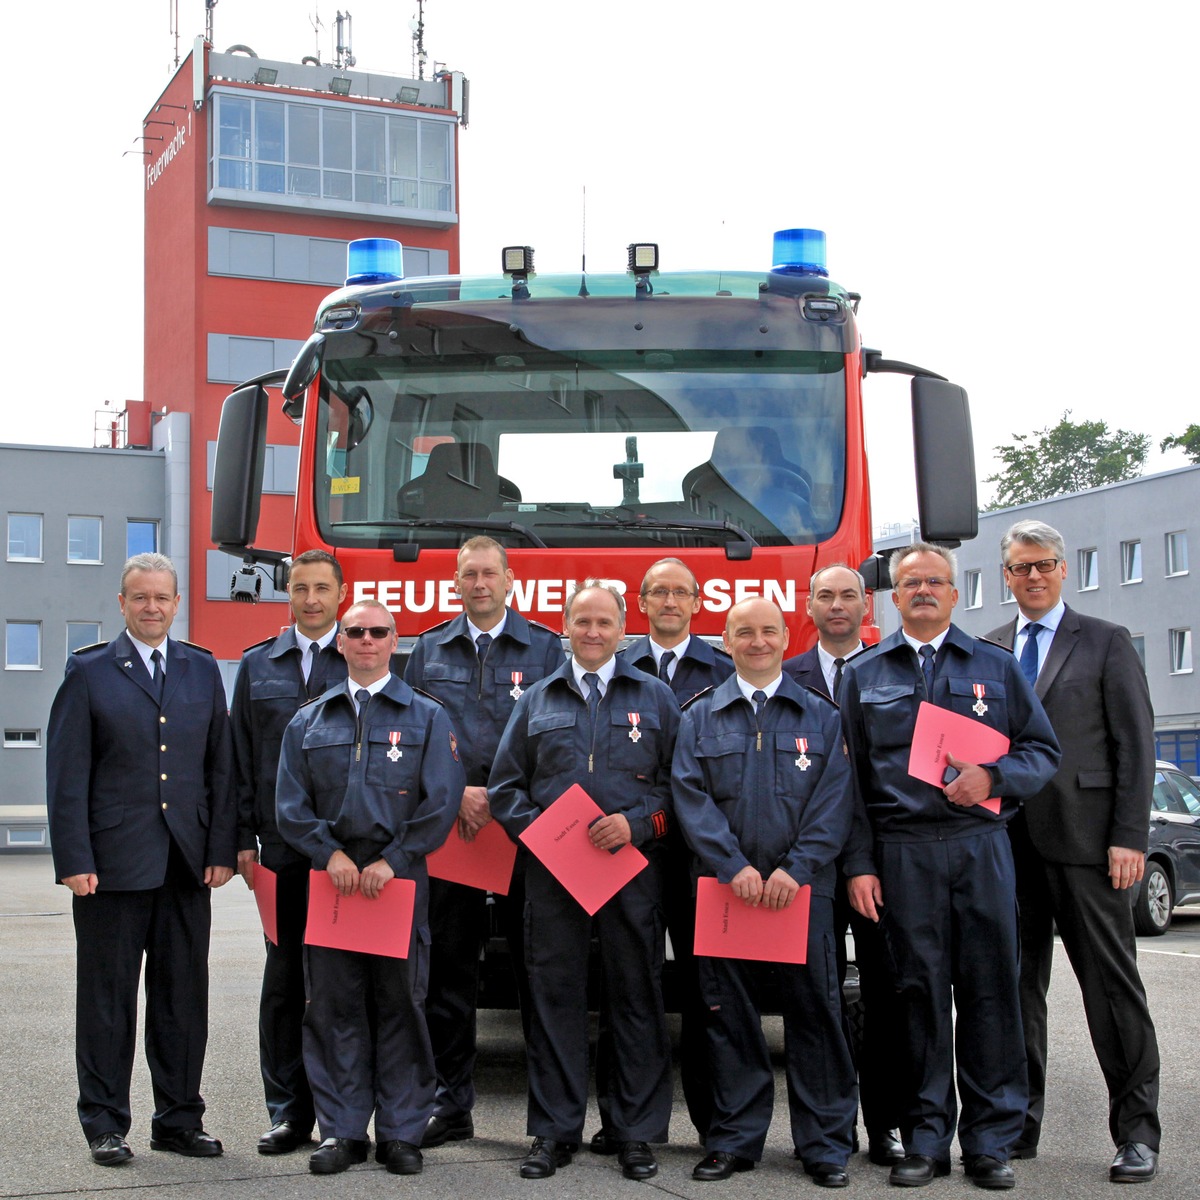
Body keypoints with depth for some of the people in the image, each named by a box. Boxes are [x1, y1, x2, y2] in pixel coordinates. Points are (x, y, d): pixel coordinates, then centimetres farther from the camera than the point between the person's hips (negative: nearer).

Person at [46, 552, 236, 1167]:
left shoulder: (203, 670, 11)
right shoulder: (88, 673, 1)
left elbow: (220, 766, 10)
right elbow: (67, 775, -4)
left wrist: (223, 850, 2)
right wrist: (75, 860, -11)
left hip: (187, 863, 3)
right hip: (112, 861, -3)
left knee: (184, 996, 8)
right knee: (108, 999, 4)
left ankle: (179, 1120, 19)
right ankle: (105, 1125, 14)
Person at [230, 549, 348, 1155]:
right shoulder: (258, 666, 13)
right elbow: (242, 757, 11)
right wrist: (245, 838, 2)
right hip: (282, 848, 2)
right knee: (283, 975, 5)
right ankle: (288, 1111, 14)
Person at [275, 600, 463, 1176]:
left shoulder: (426, 717, 7)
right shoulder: (309, 722, 13)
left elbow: (441, 801, -1)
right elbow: (290, 804, 9)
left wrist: (392, 860, -10)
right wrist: (329, 852, -7)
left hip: (400, 879, -2)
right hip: (330, 878, 2)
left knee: (400, 1004, 1)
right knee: (334, 1006, 3)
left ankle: (401, 1133, 9)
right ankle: (342, 1131, 11)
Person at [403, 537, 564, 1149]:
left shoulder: (545, 648, 6)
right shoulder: (429, 651, 12)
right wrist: (457, 792, -7)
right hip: (447, 827, 2)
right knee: (448, 969, 4)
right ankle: (450, 1104, 13)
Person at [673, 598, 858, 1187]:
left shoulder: (821, 715, 9)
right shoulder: (701, 717, 11)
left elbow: (833, 801, 1)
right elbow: (691, 797, 1)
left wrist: (795, 869, -11)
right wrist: (735, 867, -12)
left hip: (802, 889, -1)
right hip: (724, 888, 1)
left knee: (813, 1013, 0)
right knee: (729, 1016, 4)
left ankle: (825, 1144, 10)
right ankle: (735, 1139, 15)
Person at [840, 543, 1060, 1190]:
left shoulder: (995, 667, 13)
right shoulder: (863, 674, 12)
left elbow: (1043, 749, 10)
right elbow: (849, 777, 9)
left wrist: (992, 777, -10)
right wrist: (858, 864, 1)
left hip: (979, 844, 0)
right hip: (901, 851, 0)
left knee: (988, 987, -1)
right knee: (919, 990, 0)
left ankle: (990, 1140, 7)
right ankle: (925, 1137, 8)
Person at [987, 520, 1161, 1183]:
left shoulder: (1107, 643, 4)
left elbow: (1135, 746, -1)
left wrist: (1129, 838, -9)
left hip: (1084, 840, -3)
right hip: (1008, 842, 4)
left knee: (1112, 985, -1)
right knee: (1016, 985, 8)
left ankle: (1137, 1132, 6)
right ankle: (1019, 1124, 17)